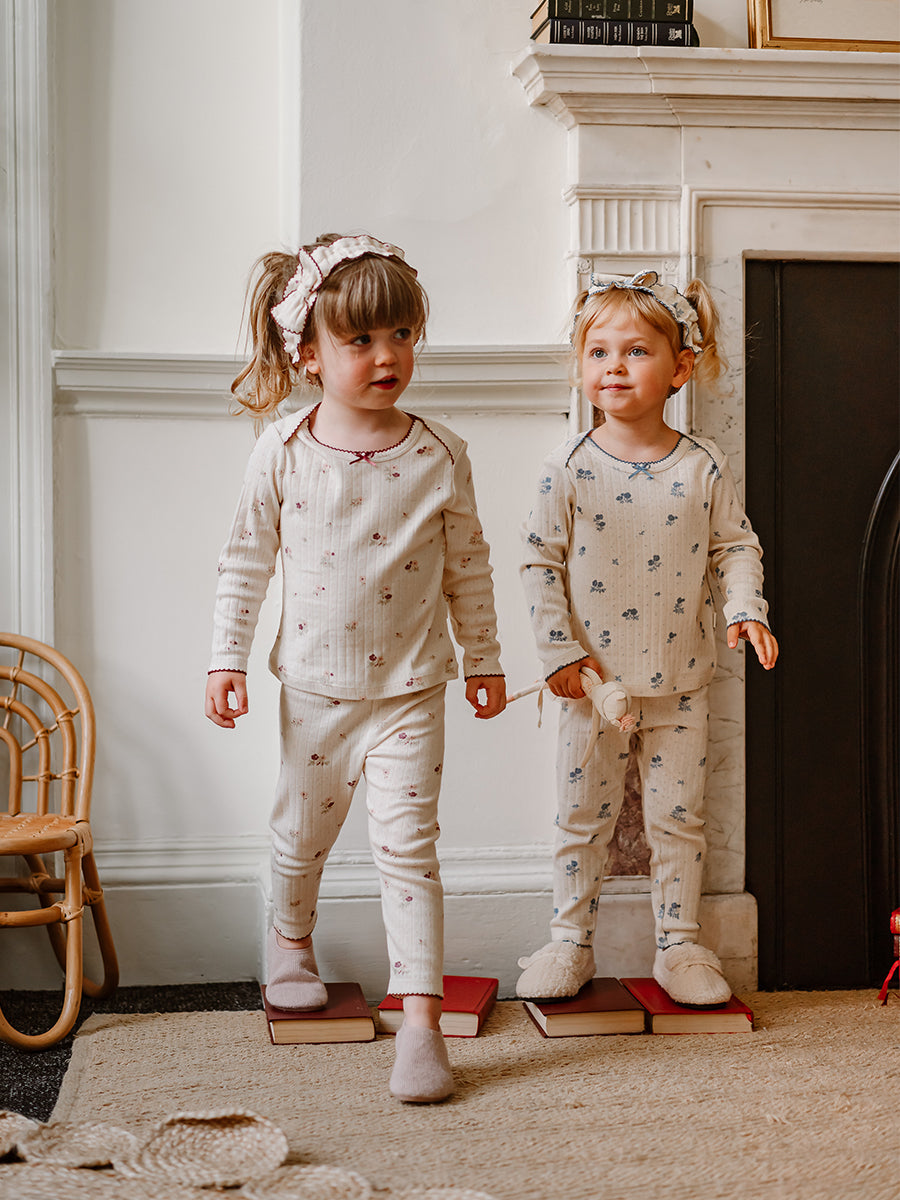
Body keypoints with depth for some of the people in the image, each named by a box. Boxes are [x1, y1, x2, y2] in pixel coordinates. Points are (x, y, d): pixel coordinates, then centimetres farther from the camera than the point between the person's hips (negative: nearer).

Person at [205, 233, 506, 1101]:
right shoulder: (283, 453, -7)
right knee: (302, 830, 19)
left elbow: (468, 564, 4)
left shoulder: (439, 456, -7)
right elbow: (246, 559, 2)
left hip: (410, 687, -1)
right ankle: (291, 939, 48)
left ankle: (420, 1020, -2)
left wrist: (483, 658, 9)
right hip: (314, 687, 1)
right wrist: (226, 658, -1)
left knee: (408, 845, -6)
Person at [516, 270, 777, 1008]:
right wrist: (561, 652, -8)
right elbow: (541, 563, -4)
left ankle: (679, 944, 23)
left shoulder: (704, 469, -4)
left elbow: (735, 547, 5)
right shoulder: (569, 469, -7)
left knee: (678, 816, 9)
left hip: (679, 682, 1)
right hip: (595, 681, -1)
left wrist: (746, 609, -11)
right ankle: (570, 941, 22)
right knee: (583, 816, 8)